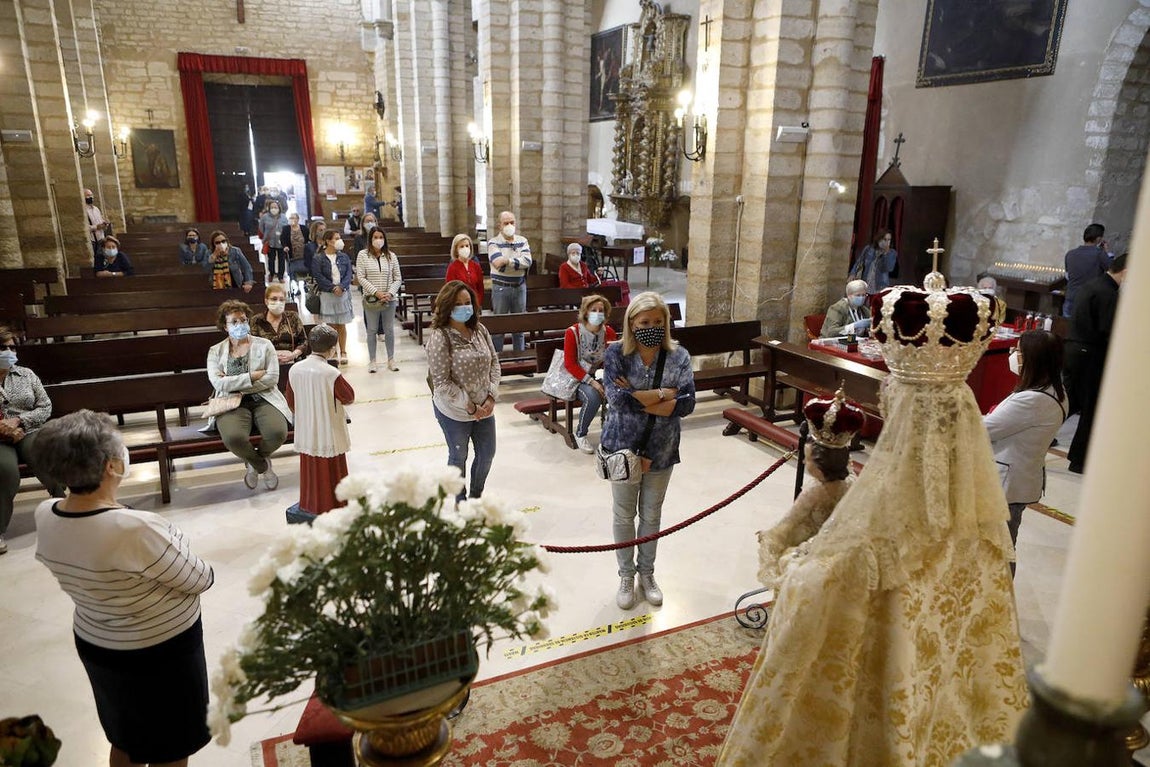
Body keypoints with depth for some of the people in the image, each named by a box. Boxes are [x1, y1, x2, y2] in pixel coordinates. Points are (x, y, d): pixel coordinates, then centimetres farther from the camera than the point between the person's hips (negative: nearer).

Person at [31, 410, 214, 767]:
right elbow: (198, 580, -20)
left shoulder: (45, 516, -12)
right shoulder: (136, 528, -35)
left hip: (93, 644, 7)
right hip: (161, 652, -7)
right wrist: (206, 570, -1)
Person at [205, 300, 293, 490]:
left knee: (278, 433, -30)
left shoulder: (264, 345, 8)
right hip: (232, 404, 0)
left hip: (264, 399, 1)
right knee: (233, 438, -33)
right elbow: (218, 383, -7)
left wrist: (236, 385, -9)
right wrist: (252, 377, -11)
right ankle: (263, 466, 2)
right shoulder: (216, 351, 9)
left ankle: (253, 460, 9)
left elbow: (272, 378, -5)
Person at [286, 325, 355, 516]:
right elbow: (349, 398, -8)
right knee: (331, 474, 9)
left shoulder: (294, 370, -5)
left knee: (310, 471, 20)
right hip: (329, 434, -5)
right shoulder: (332, 374, -22)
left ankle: (310, 506, 33)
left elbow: (291, 402, 7)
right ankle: (333, 507, 20)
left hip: (306, 434, 5)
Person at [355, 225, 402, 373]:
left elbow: (398, 278, 5)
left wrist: (390, 293, -11)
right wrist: (376, 292, -14)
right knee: (372, 330, 5)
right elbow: (360, 277, -6)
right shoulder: (363, 255, -1)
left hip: (389, 299, 2)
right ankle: (372, 361, 14)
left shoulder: (391, 256, 5)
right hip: (371, 299, -1)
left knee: (389, 330, 7)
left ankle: (391, 359, 18)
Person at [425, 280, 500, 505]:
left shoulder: (479, 330, -3)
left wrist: (491, 397, -8)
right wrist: (470, 407, -18)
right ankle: (459, 501, 38)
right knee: (459, 457, 15)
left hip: (484, 408, 6)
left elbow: (494, 363, 4)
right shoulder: (439, 337, -20)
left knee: (487, 454, 18)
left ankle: (476, 496, 42)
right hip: (454, 412, -5)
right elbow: (442, 383, -21)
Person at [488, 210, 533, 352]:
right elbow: (498, 263, -20)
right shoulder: (493, 243, -4)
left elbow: (527, 261, -8)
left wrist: (508, 261, -15)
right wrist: (518, 261, -12)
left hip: (520, 287, 4)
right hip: (500, 288, -4)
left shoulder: (522, 241, 7)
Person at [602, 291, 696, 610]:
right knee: (624, 515, 14)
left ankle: (646, 573, 39)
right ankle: (626, 576, 34)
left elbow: (687, 403, -17)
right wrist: (661, 395, -20)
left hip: (661, 450, 2)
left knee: (651, 515, 18)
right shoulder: (616, 354, -11)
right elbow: (617, 399, -24)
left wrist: (637, 398, -22)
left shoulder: (678, 356, -7)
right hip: (623, 448, -1)